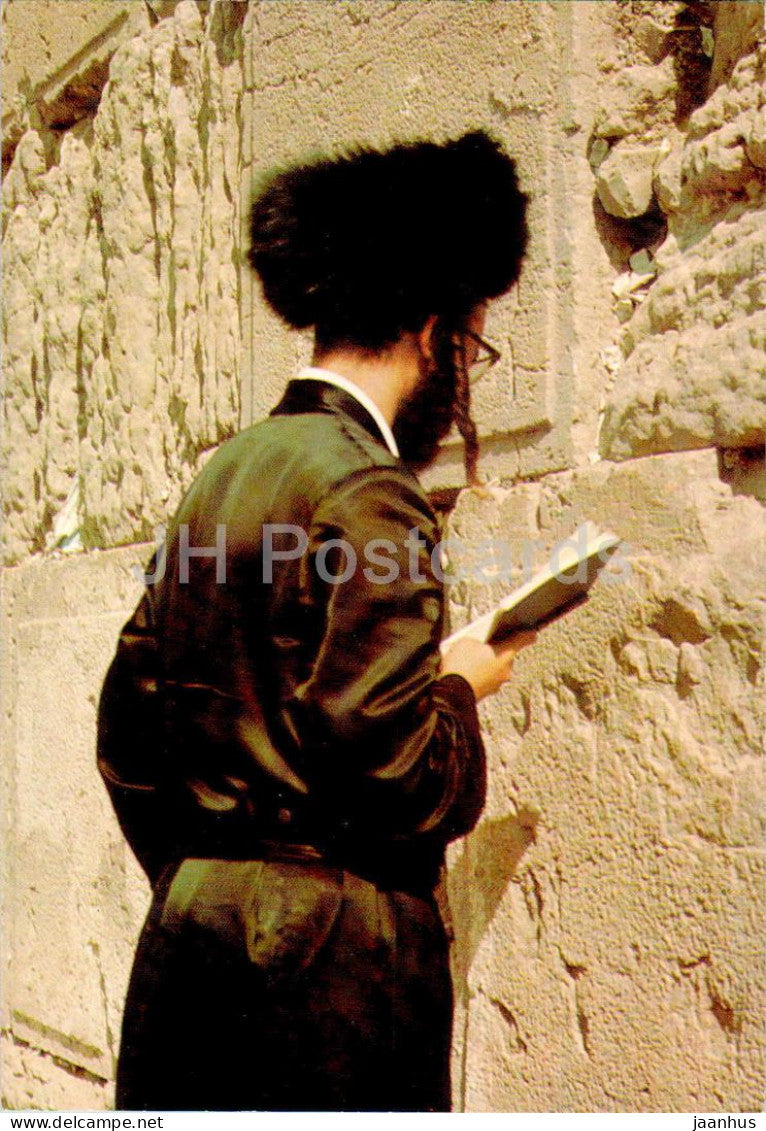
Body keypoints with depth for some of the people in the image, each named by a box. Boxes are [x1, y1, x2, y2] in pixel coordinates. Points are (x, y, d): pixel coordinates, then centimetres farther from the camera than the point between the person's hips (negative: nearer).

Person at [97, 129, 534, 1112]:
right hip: (329, 959, -8)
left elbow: (127, 717, 16)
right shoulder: (364, 491, -14)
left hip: (191, 931, 8)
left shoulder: (222, 474, 12)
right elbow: (394, 775, -19)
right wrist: (460, 687, 1)